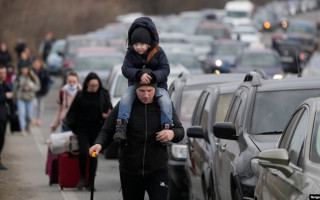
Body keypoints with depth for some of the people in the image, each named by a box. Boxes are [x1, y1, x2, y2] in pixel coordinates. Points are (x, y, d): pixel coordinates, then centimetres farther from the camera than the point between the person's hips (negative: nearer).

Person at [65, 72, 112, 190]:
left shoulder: (103, 95, 2)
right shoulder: (80, 95, 3)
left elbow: (110, 110, 7)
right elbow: (72, 112, 8)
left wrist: (107, 115, -16)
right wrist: (73, 127, 3)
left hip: (96, 129, 0)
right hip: (82, 128, 0)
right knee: (83, 152, -15)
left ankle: (91, 181, 9)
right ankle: (82, 177, 3)